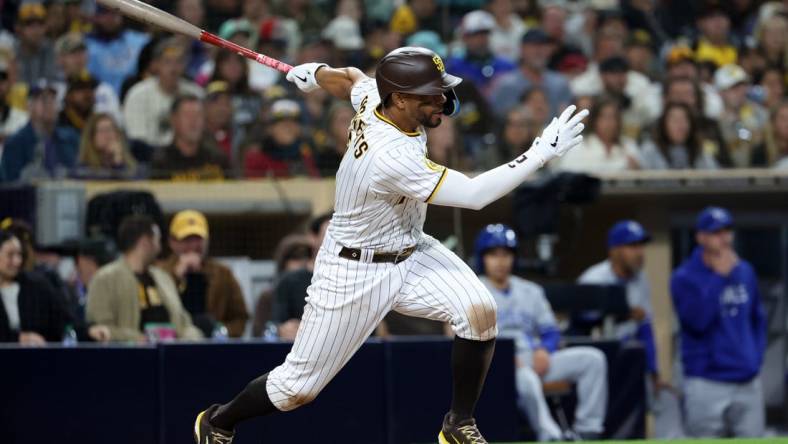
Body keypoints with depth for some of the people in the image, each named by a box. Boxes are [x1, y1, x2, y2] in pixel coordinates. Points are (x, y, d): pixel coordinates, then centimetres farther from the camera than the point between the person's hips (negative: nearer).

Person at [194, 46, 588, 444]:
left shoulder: (374, 96, -12)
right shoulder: (392, 156, -36)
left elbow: (350, 79, 13)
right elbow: (474, 195, -37)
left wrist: (314, 74, 35)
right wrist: (542, 152, -38)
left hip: (410, 251, 8)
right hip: (355, 272, -8)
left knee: (478, 310, -19)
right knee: (298, 388, 2)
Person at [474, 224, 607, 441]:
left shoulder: (530, 291, 23)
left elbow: (551, 331, 19)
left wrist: (544, 350, -5)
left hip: (535, 360, 6)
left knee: (593, 358, -12)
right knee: (526, 378, -41)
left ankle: (588, 431, -20)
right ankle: (551, 437, -47)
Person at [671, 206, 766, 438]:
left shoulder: (745, 271, 11)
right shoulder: (684, 278, -5)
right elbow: (696, 321, -19)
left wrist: (757, 356, 10)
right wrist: (719, 277, -18)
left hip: (748, 382, 5)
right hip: (707, 382, -5)